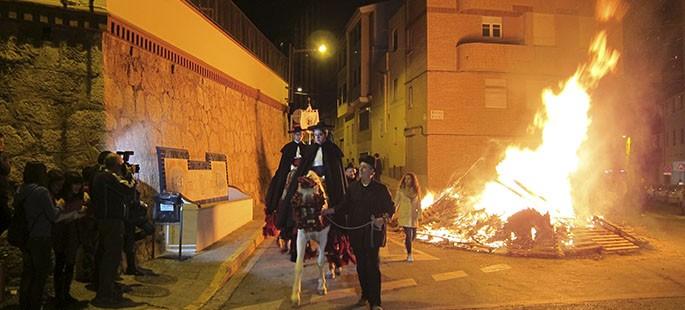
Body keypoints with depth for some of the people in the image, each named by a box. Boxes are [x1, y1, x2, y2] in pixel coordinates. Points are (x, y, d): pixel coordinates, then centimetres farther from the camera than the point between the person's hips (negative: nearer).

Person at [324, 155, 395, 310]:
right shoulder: (353, 187, 8)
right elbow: (345, 206, 11)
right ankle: (365, 296, 28)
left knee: (372, 265, -6)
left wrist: (383, 218, -19)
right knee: (361, 264, 11)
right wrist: (330, 211, -2)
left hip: (373, 232, -4)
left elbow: (391, 208, -1)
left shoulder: (380, 188, -3)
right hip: (356, 232, 4)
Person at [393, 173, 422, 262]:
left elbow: (419, 203, 10)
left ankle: (407, 246, 39)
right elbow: (396, 202, 0)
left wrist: (419, 213, 5)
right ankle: (409, 254, 2)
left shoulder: (416, 190, 5)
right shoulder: (401, 189, -2)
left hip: (413, 215, 3)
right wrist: (393, 213, -7)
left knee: (413, 235, 8)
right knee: (408, 234, -10)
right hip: (404, 215, -3)